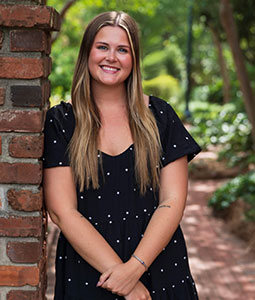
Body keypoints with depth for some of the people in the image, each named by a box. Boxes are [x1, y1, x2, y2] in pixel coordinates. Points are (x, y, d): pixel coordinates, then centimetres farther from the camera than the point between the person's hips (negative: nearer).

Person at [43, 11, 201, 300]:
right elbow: (62, 211, -9)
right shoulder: (60, 121, -2)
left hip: (159, 268, 1)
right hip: (86, 273, -1)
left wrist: (135, 267, -15)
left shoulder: (159, 115, 2)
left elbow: (173, 201, -3)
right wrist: (120, 275, -16)